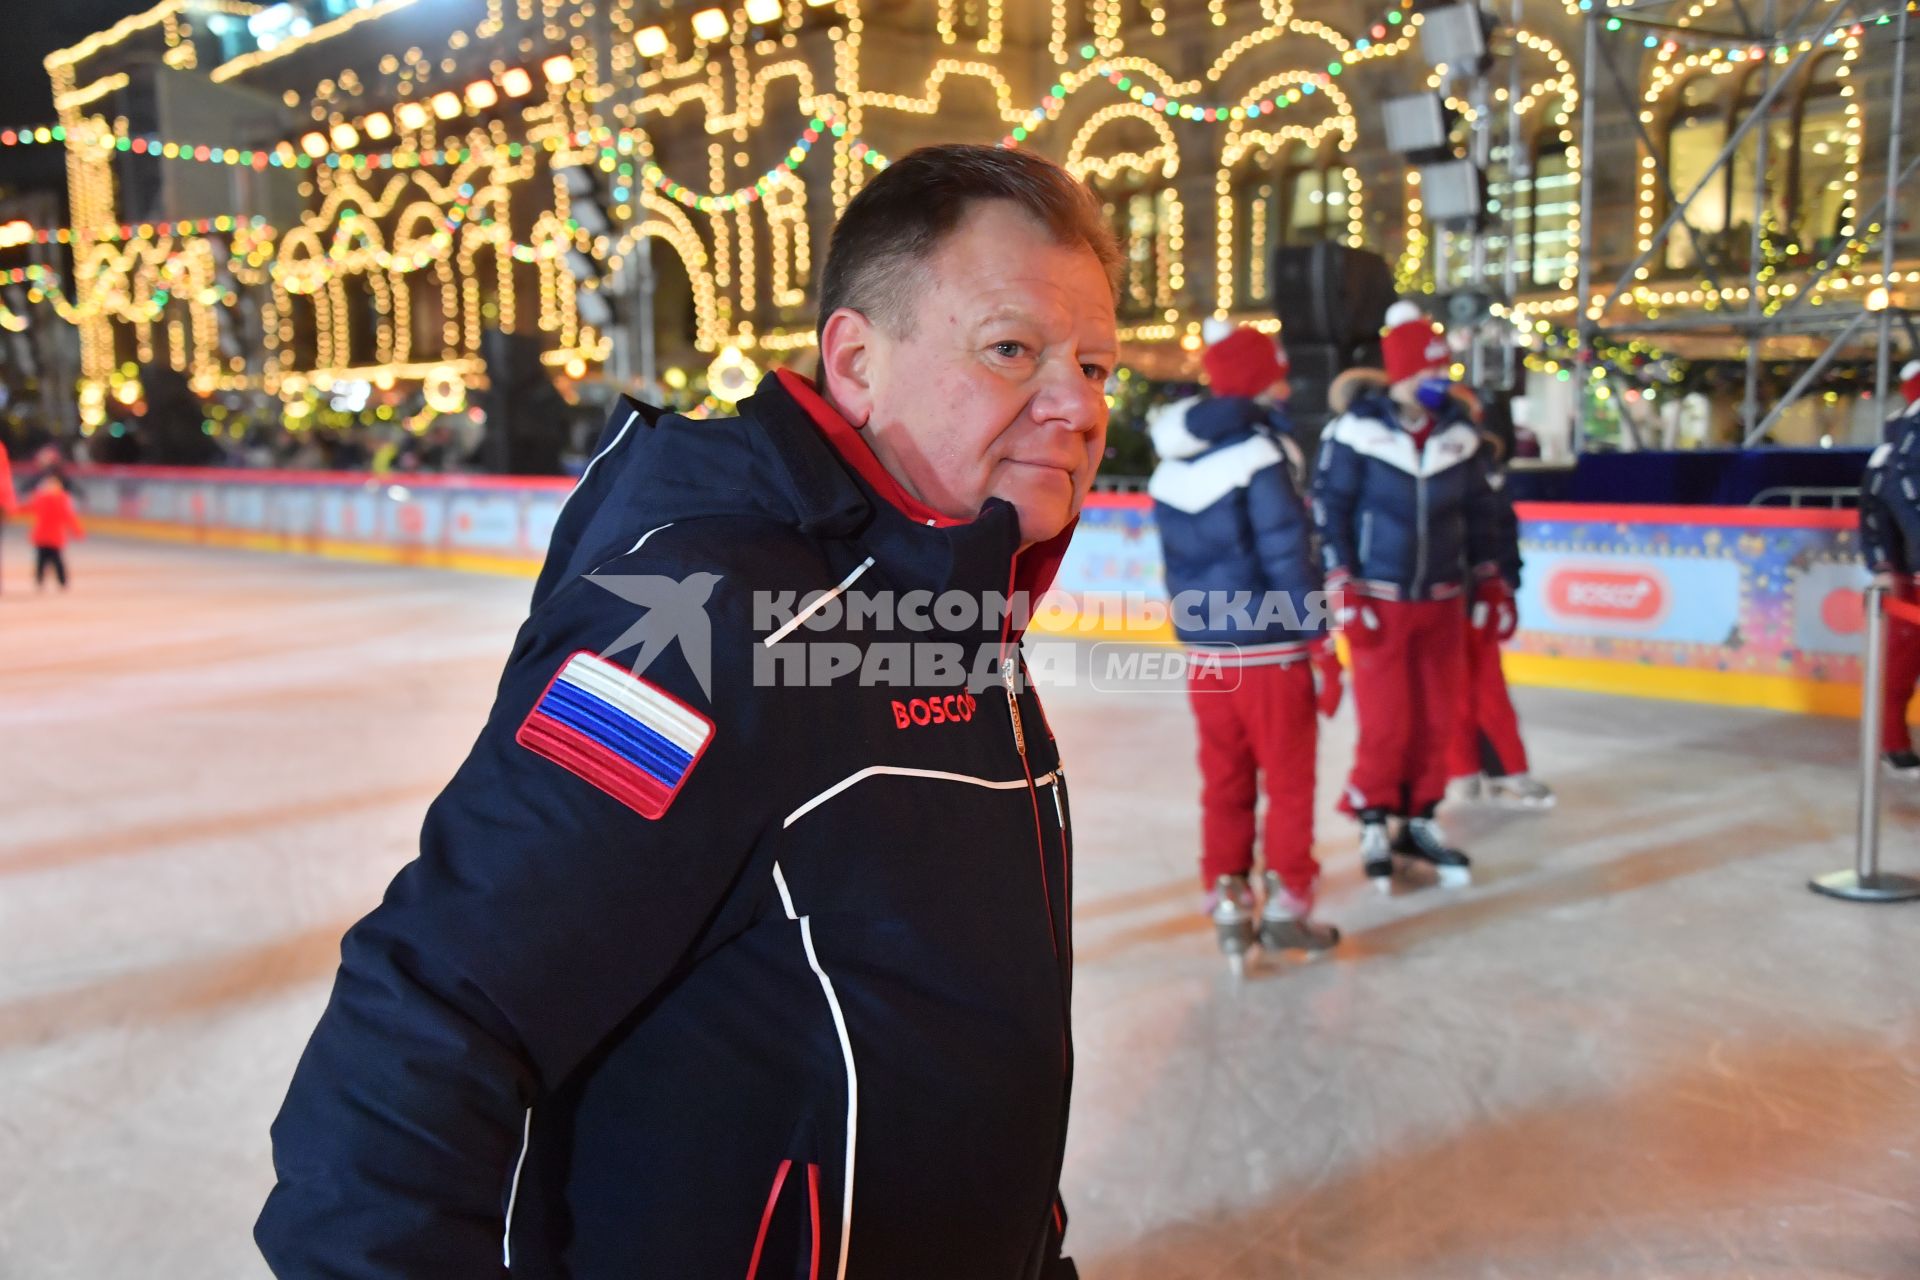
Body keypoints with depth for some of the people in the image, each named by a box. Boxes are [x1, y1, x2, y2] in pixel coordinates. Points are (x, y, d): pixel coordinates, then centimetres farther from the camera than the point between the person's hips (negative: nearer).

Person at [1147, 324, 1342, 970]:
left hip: (1204, 652, 6)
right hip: (1269, 651, -6)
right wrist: (1319, 644, -13)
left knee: (1224, 783, 14)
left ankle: (1228, 902, 19)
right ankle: (1286, 906, 15)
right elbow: (1287, 556, -17)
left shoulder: (1170, 467, 7)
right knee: (1289, 781, 8)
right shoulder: (1259, 456, -14)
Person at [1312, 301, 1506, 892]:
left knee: (1439, 718, 7)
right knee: (1385, 721, -4)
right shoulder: (1357, 430, -12)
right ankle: (1374, 825, 16)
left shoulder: (1459, 431, 3)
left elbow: (1478, 509, 13)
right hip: (1378, 600, -5)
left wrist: (1489, 579, 12)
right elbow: (1329, 507, -9)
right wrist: (1342, 589, -13)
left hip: (1441, 599, 5)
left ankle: (1419, 822, 23)